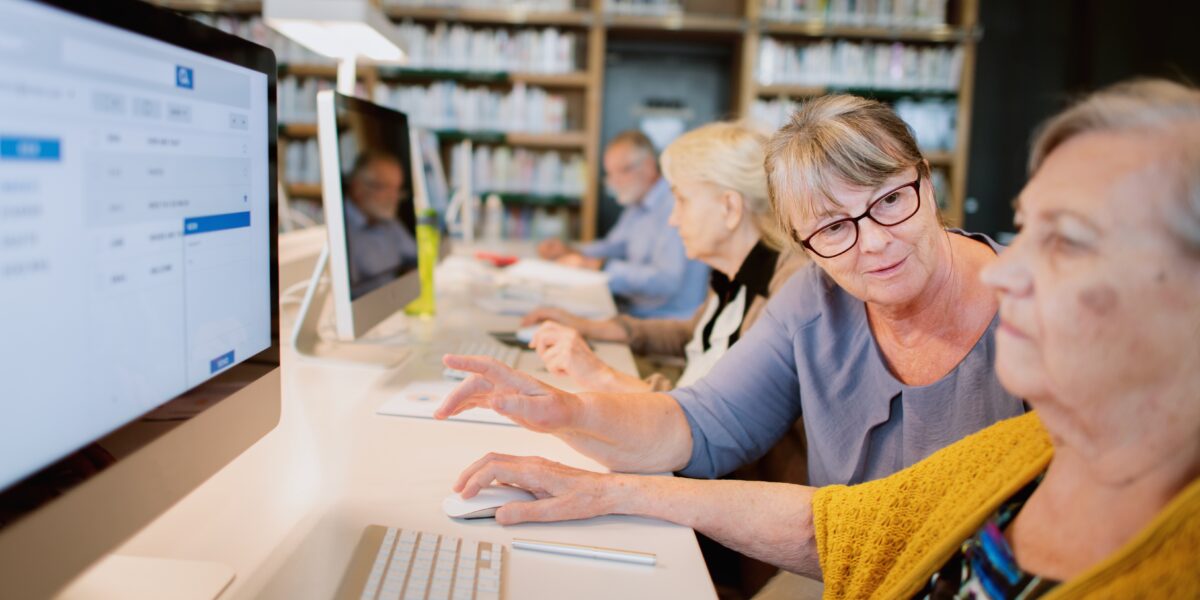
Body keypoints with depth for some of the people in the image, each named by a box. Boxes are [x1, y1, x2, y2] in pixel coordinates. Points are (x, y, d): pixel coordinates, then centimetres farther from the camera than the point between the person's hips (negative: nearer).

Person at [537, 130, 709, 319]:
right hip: (631, 313, 9)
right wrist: (570, 252, 9)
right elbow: (615, 246, 27)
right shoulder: (637, 206, 13)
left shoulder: (677, 206, -19)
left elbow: (666, 280, -27)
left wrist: (598, 266, -24)